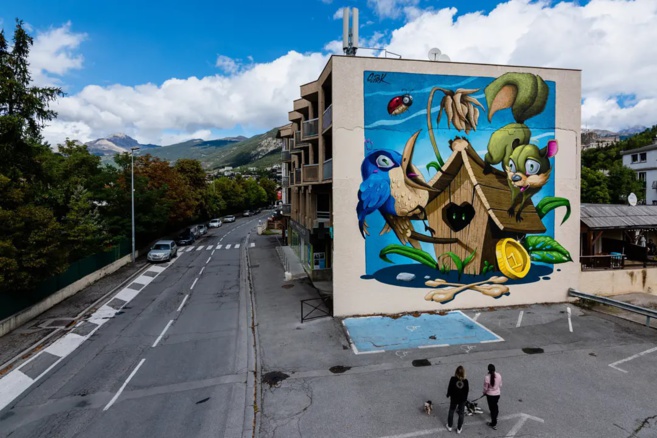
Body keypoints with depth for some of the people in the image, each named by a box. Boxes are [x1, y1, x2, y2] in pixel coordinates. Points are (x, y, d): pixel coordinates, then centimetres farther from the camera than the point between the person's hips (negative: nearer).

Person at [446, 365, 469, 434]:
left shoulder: (453, 379, -18)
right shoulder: (465, 380, -17)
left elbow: (449, 387, -10)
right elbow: (467, 390, -8)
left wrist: (448, 395, 7)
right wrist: (465, 398, 9)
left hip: (454, 398, 0)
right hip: (462, 399, 0)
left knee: (451, 411, 19)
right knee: (461, 413, 16)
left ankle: (449, 426, 31)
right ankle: (459, 429, 25)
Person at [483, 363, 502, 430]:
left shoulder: (487, 377, -26)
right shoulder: (499, 375, -14)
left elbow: (485, 388, -14)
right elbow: (500, 385, 1)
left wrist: (484, 392, 7)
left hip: (490, 395, -5)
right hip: (497, 394, 5)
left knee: (492, 408, 11)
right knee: (495, 405, 28)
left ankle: (494, 424, 21)